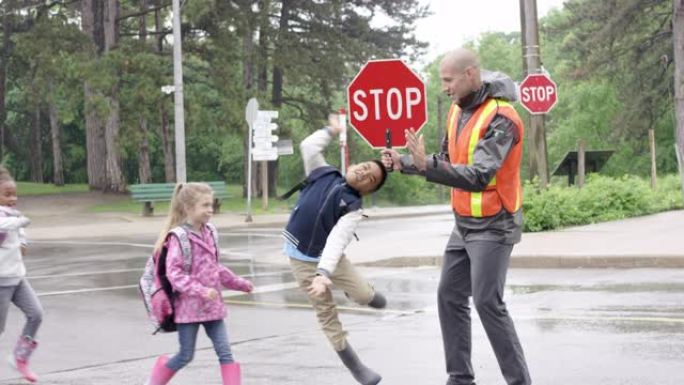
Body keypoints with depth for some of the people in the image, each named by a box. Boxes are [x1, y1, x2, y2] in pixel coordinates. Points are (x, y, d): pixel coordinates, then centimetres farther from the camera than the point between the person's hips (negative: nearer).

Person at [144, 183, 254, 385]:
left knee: (225, 352, 0)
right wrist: (200, 290, -30)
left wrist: (240, 283, 17)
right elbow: (174, 273, -22)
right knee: (185, 356, 6)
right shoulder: (179, 237, -16)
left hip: (212, 305, 6)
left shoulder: (209, 233, 7)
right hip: (189, 306, -6)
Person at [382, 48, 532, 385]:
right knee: (449, 296, 9)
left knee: (488, 303, -11)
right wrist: (404, 163, 3)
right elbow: (447, 162, 17)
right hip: (464, 224, 9)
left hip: (493, 226, -9)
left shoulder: (500, 118, -21)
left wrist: (425, 165, -37)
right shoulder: (457, 110, 5)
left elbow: (478, 177, -30)